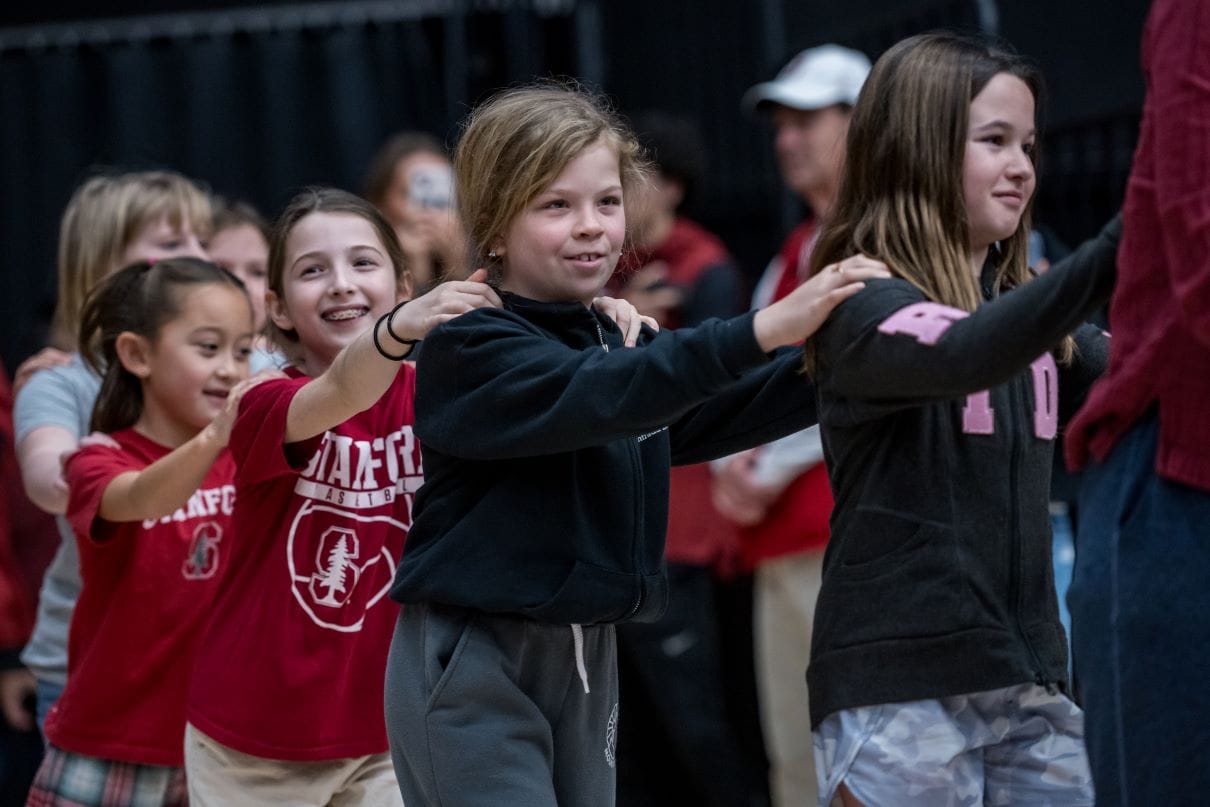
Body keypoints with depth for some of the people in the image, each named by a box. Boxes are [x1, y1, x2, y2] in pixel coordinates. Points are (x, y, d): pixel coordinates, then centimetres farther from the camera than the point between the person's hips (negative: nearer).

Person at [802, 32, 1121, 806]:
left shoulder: (1022, 302, 16)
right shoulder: (862, 302, -8)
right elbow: (964, 356, -28)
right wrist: (1120, 250, -39)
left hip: (1029, 684, 7)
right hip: (900, 688, -7)